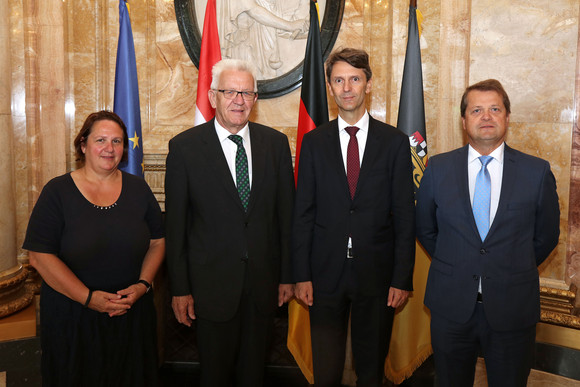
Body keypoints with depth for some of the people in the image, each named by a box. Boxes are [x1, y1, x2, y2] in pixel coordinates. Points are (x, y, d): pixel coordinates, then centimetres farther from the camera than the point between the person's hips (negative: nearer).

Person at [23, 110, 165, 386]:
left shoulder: (138, 189, 2)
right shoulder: (57, 192, -7)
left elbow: (157, 242, 5)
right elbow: (39, 255, -12)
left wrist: (143, 285, -11)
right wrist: (88, 298, -18)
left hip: (132, 313, 3)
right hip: (72, 316, -2)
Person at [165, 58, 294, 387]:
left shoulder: (276, 143, 2)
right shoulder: (185, 147, -6)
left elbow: (286, 212, 5)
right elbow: (176, 224, -4)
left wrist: (287, 275, 5)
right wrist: (180, 288, -4)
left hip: (263, 280, 2)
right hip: (213, 282, -2)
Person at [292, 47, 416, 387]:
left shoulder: (395, 142, 0)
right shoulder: (314, 142, 3)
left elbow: (405, 215, -1)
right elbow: (303, 213, 2)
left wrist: (403, 279, -6)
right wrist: (302, 275, -3)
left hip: (377, 273, 0)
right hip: (326, 273, 1)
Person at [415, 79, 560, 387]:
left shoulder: (538, 172, -3)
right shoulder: (438, 168, -1)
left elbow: (547, 236, 6)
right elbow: (425, 229, 8)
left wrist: (514, 272, 6)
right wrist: (454, 268, 7)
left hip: (512, 309, 0)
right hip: (451, 306, 1)